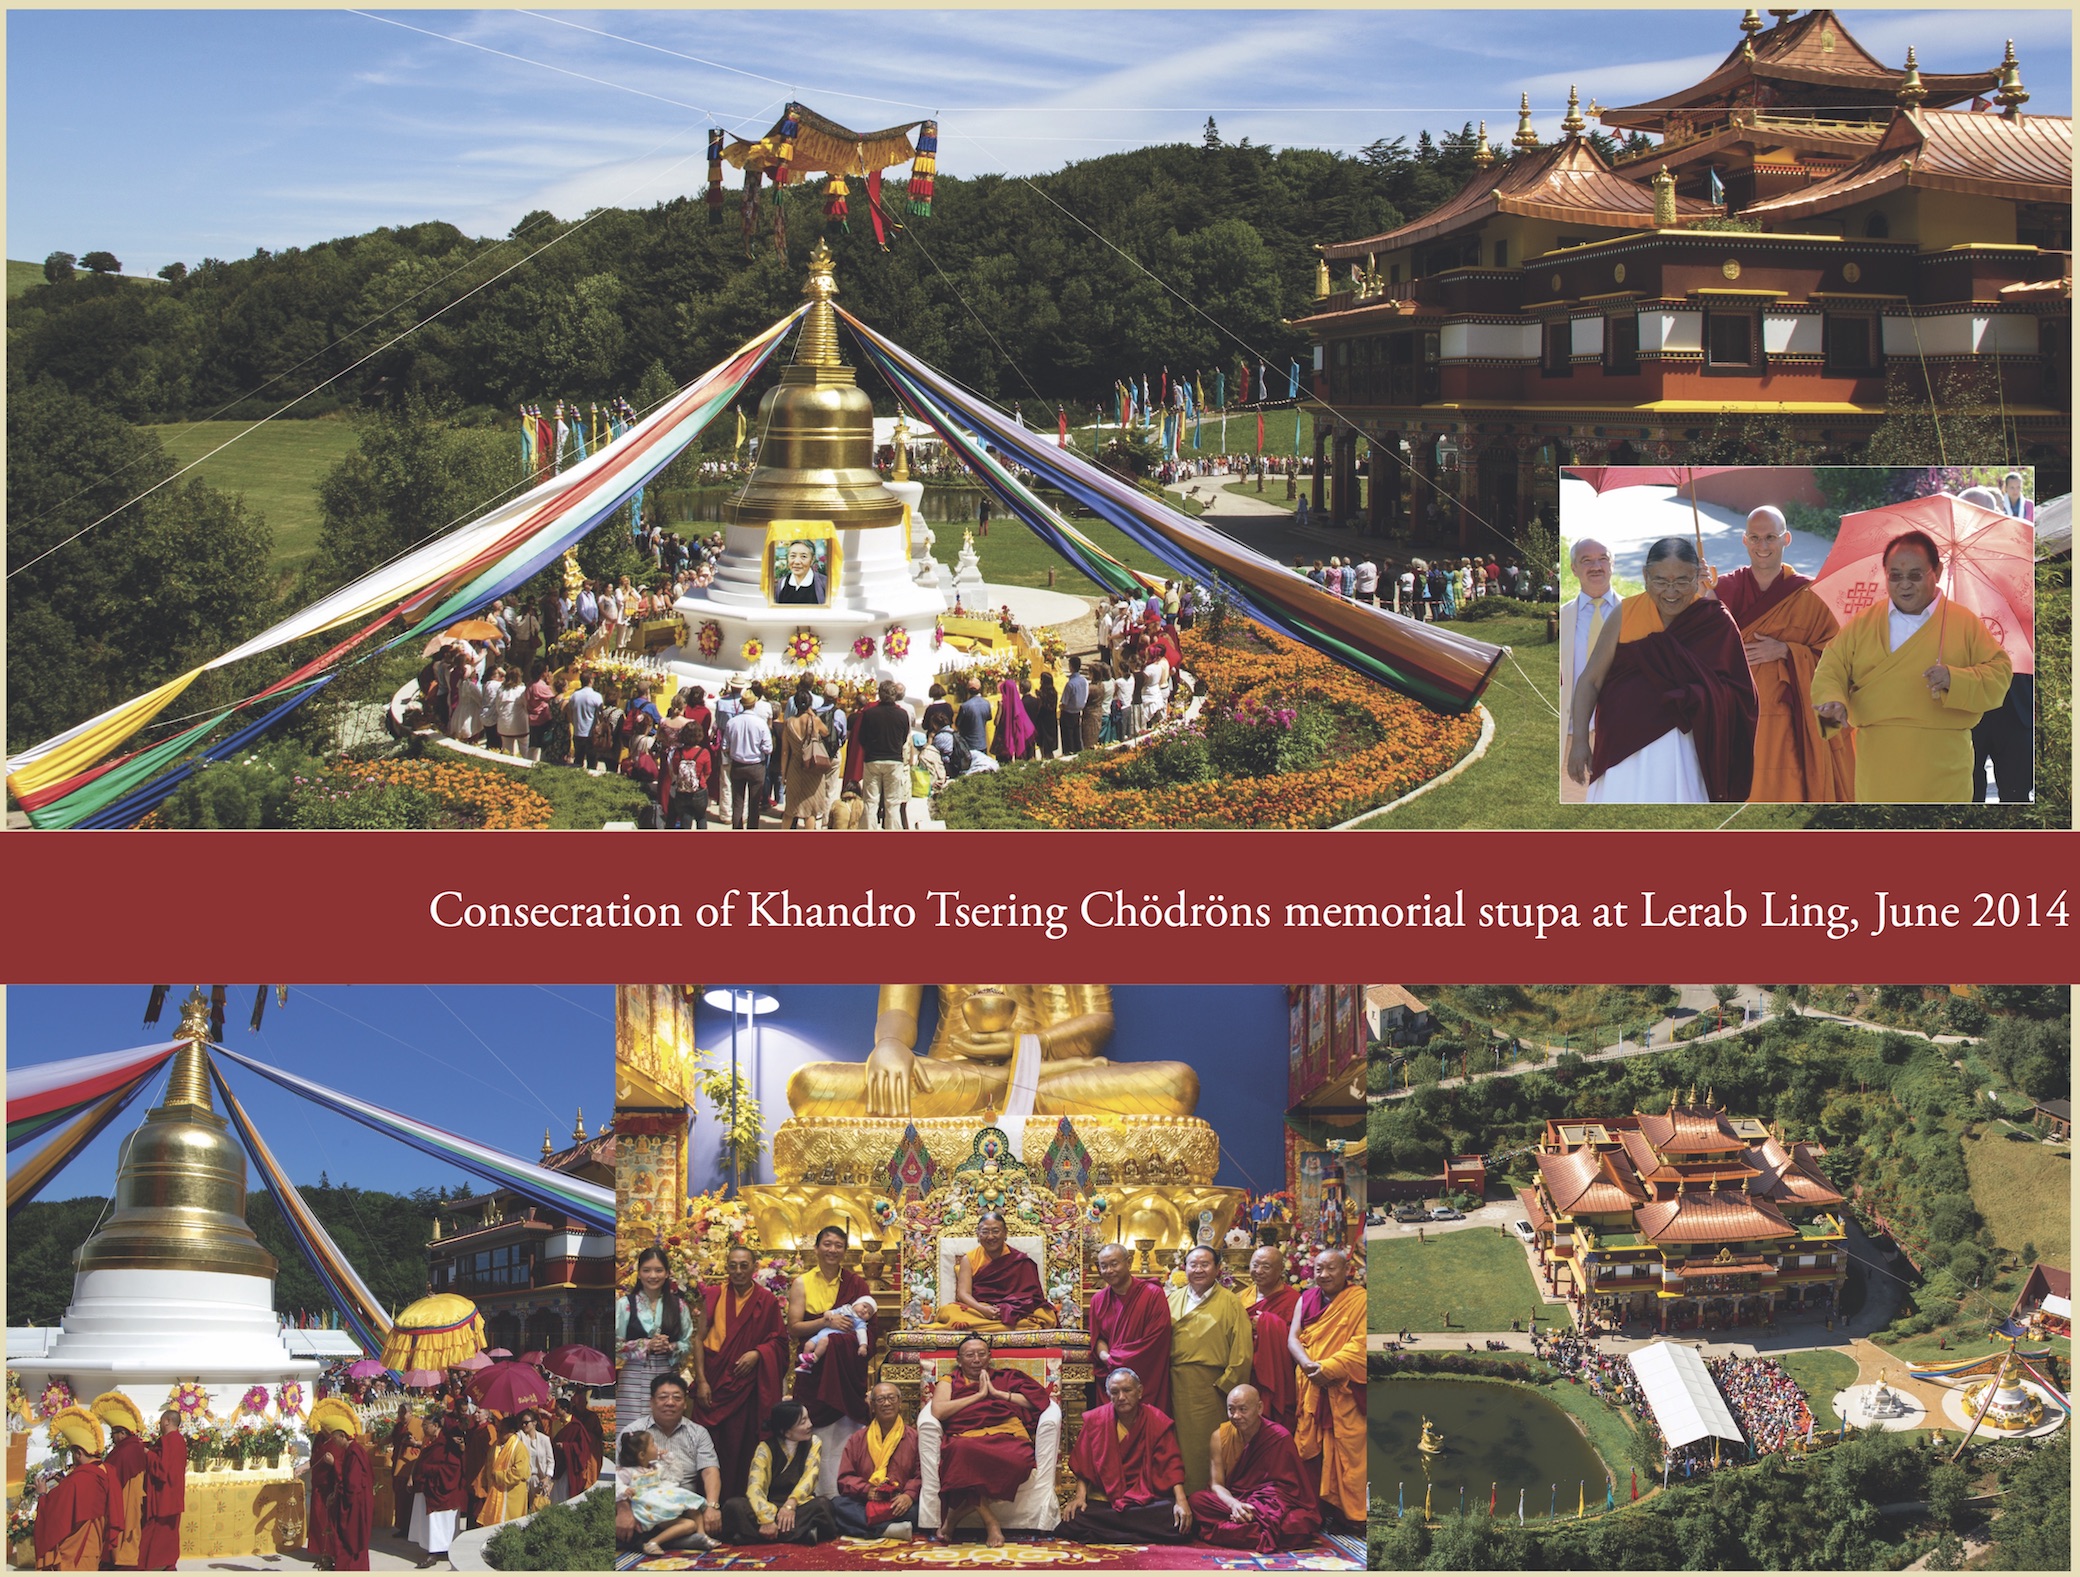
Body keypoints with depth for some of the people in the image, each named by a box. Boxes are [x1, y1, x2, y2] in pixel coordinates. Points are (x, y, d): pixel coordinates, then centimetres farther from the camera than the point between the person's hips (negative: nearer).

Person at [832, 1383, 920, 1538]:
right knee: (836, 1504, -29)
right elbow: (845, 1479, 10)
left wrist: (909, 1495, -20)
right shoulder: (857, 1440, 18)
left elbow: (922, 1475, 0)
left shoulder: (914, 1438, 12)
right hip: (864, 1504, 3)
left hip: (898, 1506, -3)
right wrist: (866, 1490, -9)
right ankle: (887, 1528, -39)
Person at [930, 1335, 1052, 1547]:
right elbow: (938, 1411, 6)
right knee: (964, 1451, -44)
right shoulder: (949, 1382, 27)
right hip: (966, 1437, -1)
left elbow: (1037, 1397, 15)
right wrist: (979, 1395, 7)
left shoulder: (1004, 1378, 30)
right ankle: (990, 1522, -31)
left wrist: (996, 1393, 9)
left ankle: (955, 1514, -25)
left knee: (1018, 1461, -40)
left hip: (1006, 1435, 1)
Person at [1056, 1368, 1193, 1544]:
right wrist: (1080, 1496, -12)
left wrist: (1181, 1501, -18)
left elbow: (1171, 1464, -4)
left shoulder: (1158, 1422, 1)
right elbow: (1082, 1465, 4)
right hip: (1105, 1501, 1)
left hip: (1147, 1501, -1)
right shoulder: (1095, 1420, 2)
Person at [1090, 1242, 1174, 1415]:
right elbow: (1097, 1338, 12)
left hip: (1147, 1380, -4)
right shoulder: (1098, 1300, 8)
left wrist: (1114, 1358, -12)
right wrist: (1105, 1356, -11)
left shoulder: (1153, 1295, -8)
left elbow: (1154, 1341, -13)